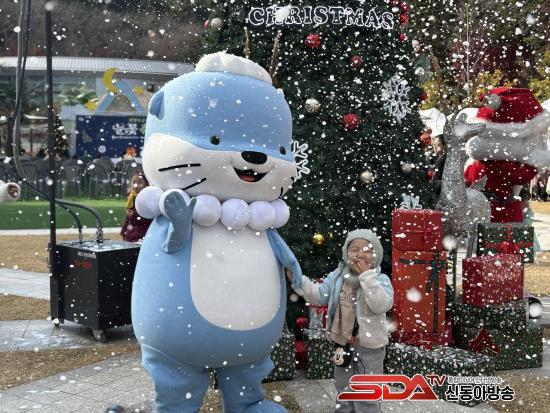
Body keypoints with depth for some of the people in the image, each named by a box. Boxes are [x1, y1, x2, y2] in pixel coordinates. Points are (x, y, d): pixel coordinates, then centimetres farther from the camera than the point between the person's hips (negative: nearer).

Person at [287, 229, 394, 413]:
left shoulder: (380, 279, -14)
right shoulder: (337, 276, -1)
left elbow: (382, 305, -31)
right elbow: (318, 295, 0)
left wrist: (367, 275, -32)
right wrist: (298, 280, -13)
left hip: (369, 347, -5)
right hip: (342, 344, 5)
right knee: (343, 389, 24)